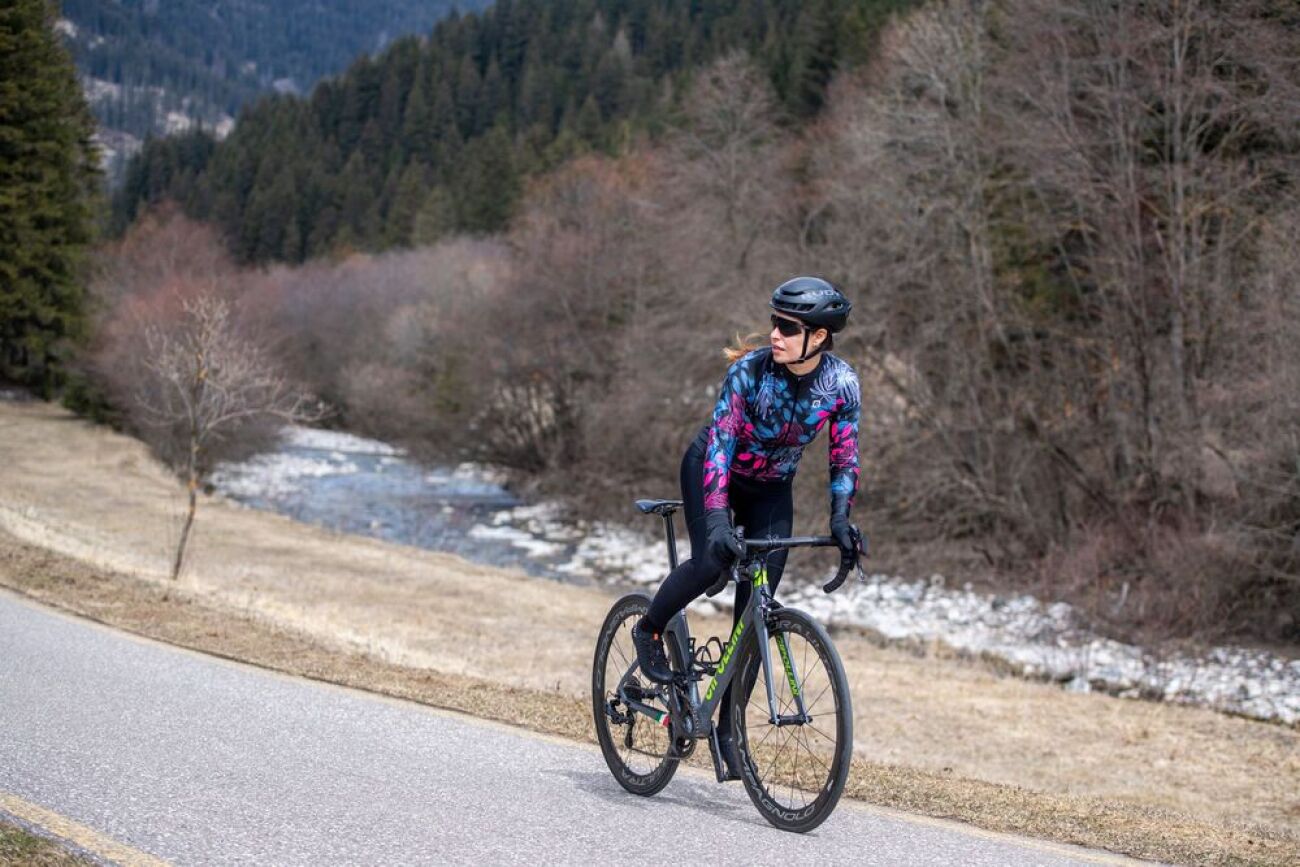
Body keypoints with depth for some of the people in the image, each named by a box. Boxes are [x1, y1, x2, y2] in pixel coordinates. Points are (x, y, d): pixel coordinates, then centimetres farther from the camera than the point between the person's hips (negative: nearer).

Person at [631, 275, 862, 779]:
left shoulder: (841, 383, -20)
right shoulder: (749, 371, -28)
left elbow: (844, 455, -9)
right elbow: (720, 444, -32)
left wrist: (840, 516, -23)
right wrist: (718, 519, -43)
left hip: (771, 488, 3)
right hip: (714, 469, -3)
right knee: (711, 562, -30)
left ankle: (728, 727, 2)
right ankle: (649, 631, 1)